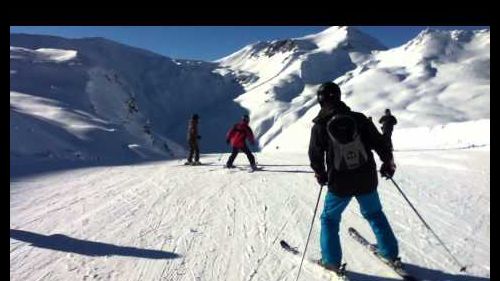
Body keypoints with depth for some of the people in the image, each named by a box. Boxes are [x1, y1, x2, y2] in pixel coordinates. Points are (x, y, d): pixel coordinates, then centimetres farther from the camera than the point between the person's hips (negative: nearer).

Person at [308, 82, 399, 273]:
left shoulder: (320, 126, -8)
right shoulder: (359, 118, -6)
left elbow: (315, 156, -2)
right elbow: (379, 142, -2)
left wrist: (321, 175, 16)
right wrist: (387, 162, 14)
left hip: (339, 184, -2)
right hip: (366, 180, 2)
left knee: (329, 219, 18)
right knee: (374, 214, 25)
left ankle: (332, 261, 20)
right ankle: (390, 253, 34)